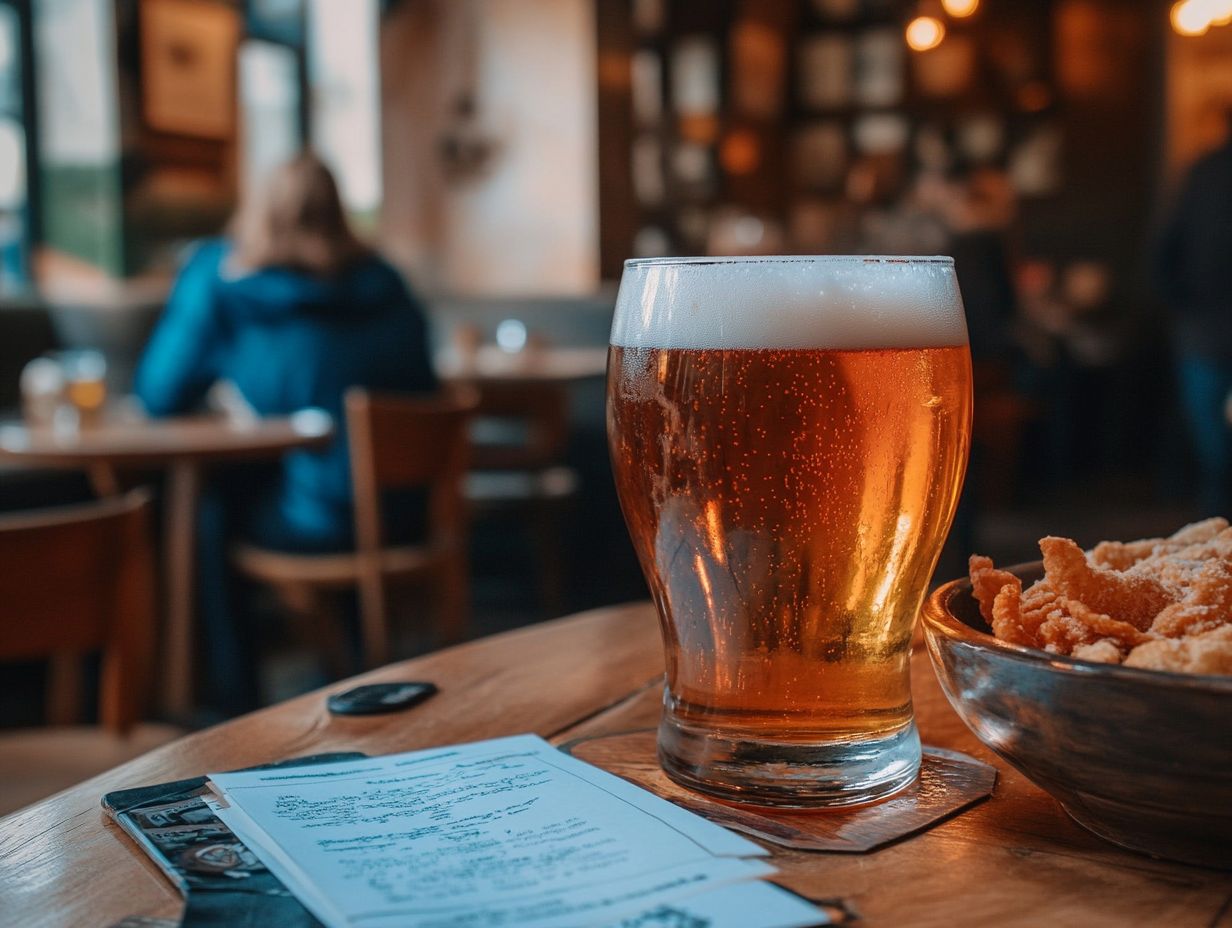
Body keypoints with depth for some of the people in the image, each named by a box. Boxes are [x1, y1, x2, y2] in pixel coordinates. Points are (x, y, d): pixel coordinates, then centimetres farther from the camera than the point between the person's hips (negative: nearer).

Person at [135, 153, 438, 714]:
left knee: (201, 507, 20)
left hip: (313, 521, -5)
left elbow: (161, 396, -1)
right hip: (404, 514, 5)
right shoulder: (387, 287, 6)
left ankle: (233, 694, 26)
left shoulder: (219, 279, -5)